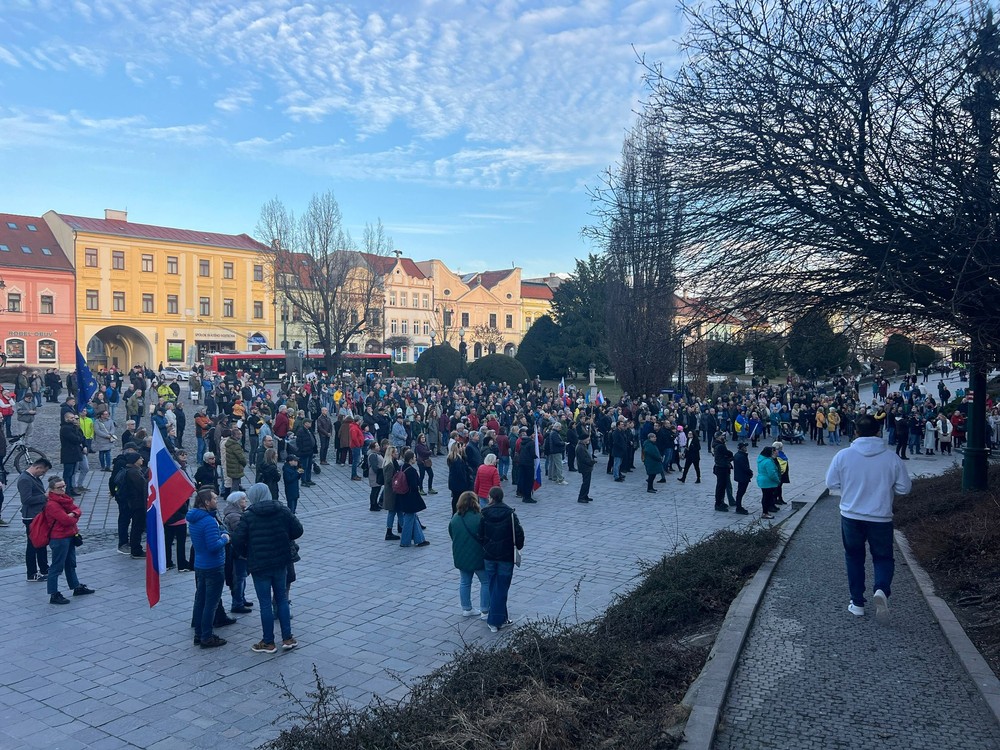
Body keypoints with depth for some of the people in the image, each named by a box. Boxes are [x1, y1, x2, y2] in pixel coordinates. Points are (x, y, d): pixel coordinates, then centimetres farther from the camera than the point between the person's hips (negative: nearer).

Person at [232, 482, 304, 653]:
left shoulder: (248, 516, -11)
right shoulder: (282, 511, -3)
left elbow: (237, 541, -14)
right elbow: (298, 530, -2)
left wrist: (244, 554, 6)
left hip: (259, 565, -3)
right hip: (280, 563, 3)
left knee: (265, 603, 5)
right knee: (282, 599, 15)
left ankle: (268, 642, 16)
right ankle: (287, 638, 18)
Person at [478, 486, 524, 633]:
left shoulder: (485, 514, -4)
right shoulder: (510, 513, -8)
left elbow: (480, 535, -1)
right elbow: (518, 533, -12)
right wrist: (518, 546, 6)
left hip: (488, 556, 2)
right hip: (506, 556, -2)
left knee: (493, 587, 14)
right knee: (501, 588, 4)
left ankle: (501, 618, 21)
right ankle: (495, 621, 4)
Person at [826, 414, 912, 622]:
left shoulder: (843, 456, -10)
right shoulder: (892, 458, -9)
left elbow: (831, 484, -3)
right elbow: (904, 488, -2)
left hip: (851, 516, 1)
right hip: (881, 518, 0)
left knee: (854, 558, 16)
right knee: (883, 557, 14)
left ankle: (857, 603, 20)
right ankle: (882, 589, -14)